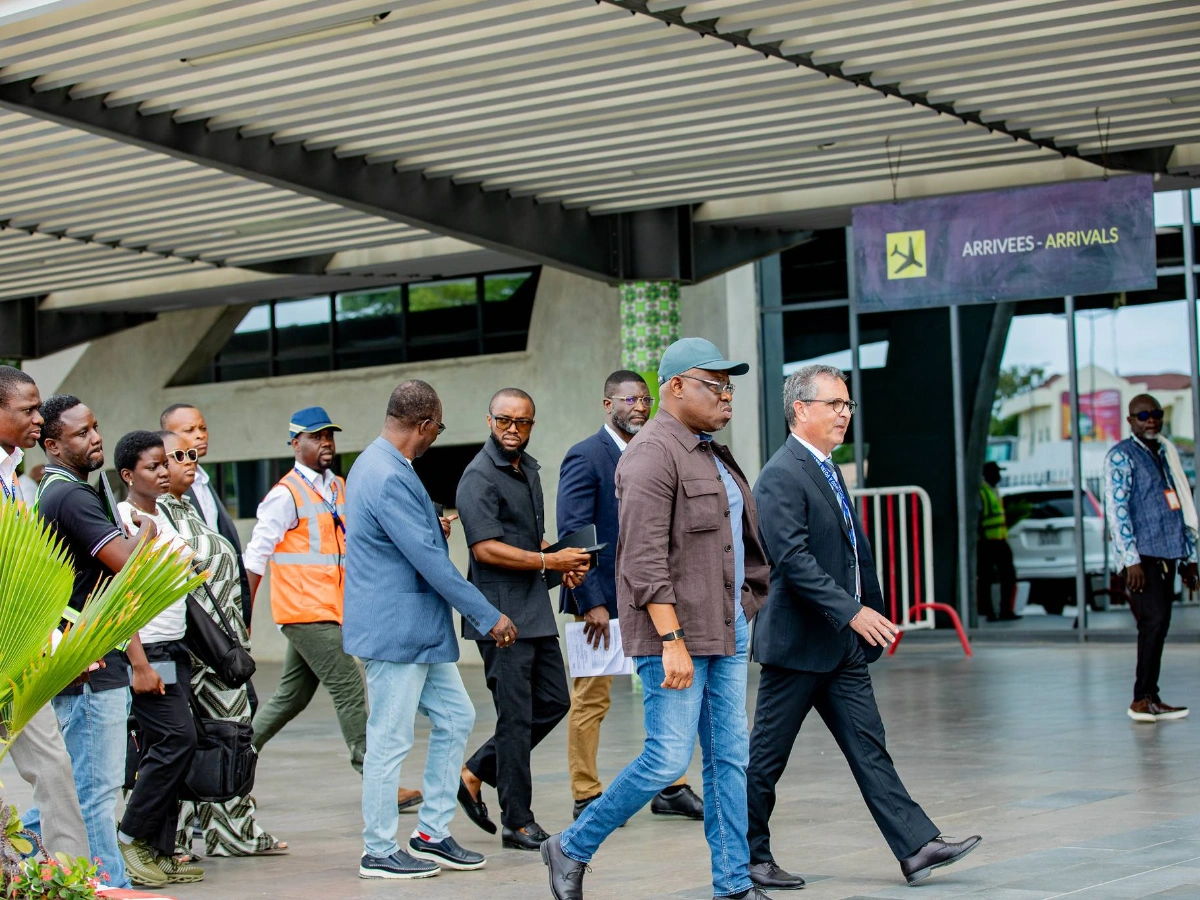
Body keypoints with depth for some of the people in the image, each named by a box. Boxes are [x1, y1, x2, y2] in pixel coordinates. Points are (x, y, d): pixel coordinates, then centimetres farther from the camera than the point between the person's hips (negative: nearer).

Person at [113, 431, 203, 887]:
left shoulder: (163, 517, 16)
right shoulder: (123, 520, -10)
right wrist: (139, 664, -20)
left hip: (175, 652, 8)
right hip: (145, 651, -8)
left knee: (164, 749, 5)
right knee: (178, 737, -15)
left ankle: (160, 853, 7)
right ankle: (131, 836, -4)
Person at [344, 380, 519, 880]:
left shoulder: (374, 464, 12)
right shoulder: (390, 477, -21)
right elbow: (429, 561, -22)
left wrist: (432, 527, 14)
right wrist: (489, 618, -17)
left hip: (419, 631, 10)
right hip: (394, 630, -10)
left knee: (454, 717, 13)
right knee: (391, 741, -1)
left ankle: (432, 834, 19)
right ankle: (379, 852, 9)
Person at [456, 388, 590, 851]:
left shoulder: (528, 469, 16)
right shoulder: (480, 476, -12)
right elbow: (486, 548, -20)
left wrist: (561, 561, 8)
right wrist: (549, 561, -17)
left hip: (535, 609, 9)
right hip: (502, 613, -9)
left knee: (553, 701, 12)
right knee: (516, 716, -4)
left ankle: (476, 774, 23)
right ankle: (517, 822, 5)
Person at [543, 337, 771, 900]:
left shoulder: (711, 454, 17)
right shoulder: (654, 453, -14)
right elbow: (645, 558, -21)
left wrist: (745, 615, 18)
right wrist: (672, 641, -25)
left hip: (725, 629, 9)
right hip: (673, 629, -9)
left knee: (730, 757, 7)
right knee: (668, 758, -9)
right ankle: (572, 850, 7)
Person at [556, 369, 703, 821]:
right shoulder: (585, 457, -11)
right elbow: (572, 533, -16)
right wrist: (592, 602, -20)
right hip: (601, 598, -7)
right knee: (592, 699, 3)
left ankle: (670, 789, 17)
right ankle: (586, 798, 12)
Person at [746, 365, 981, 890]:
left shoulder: (828, 471, 16)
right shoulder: (781, 476, -15)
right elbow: (792, 558, -24)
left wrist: (870, 617, 18)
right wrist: (852, 610, -28)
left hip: (843, 645, 9)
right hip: (798, 643, -9)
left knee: (868, 747, 4)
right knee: (766, 757, 3)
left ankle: (917, 848, 1)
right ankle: (748, 857, 13)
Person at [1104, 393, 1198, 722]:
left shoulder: (1166, 453, 19)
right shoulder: (1121, 456, -4)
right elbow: (1117, 508, -11)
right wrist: (1131, 559, -18)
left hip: (1166, 553, 7)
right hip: (1142, 555, -7)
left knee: (1158, 625, 7)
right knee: (1154, 621, -15)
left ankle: (1149, 699, 10)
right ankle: (1143, 699, -13)